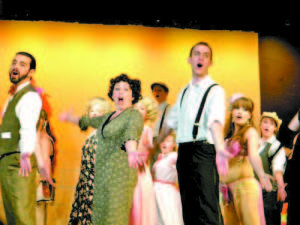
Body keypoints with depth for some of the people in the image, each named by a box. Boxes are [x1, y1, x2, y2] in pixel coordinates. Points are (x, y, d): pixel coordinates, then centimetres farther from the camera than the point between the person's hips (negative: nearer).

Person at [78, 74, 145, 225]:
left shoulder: (134, 115, -6)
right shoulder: (109, 117, 19)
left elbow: (131, 132, -28)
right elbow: (90, 121, 39)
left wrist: (131, 150, -48)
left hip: (120, 174, -8)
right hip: (102, 173, 8)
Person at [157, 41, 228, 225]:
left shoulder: (215, 91, -4)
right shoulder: (184, 92, 18)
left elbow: (216, 121, -21)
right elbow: (171, 121, 29)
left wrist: (220, 149, -37)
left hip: (203, 151, -7)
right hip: (183, 152, 7)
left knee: (208, 210, -14)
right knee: (188, 208, 8)